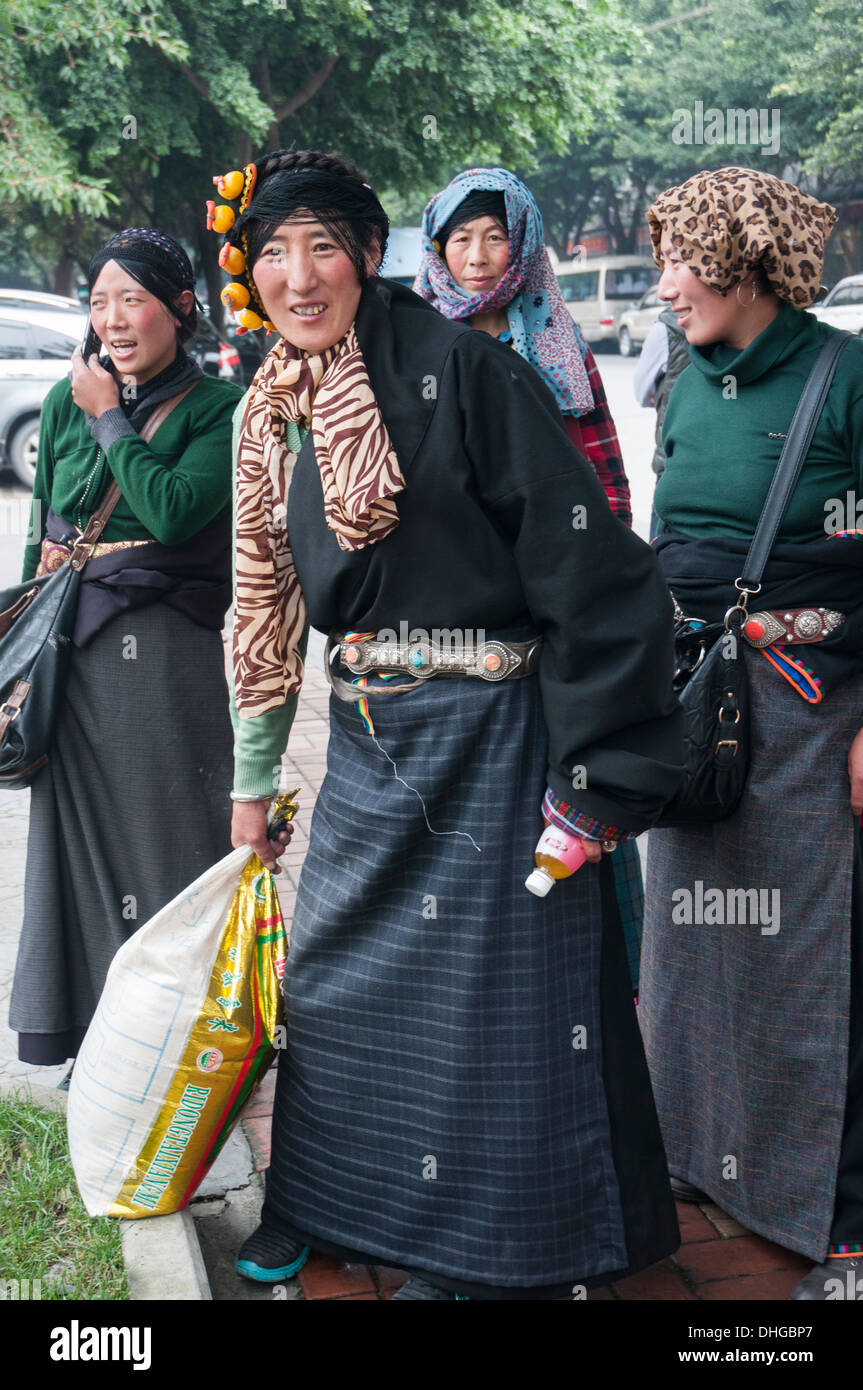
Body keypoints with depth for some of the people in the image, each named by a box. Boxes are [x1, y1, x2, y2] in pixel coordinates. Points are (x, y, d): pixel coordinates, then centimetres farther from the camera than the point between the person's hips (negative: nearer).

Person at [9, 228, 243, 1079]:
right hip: (77, 655, 4)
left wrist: (110, 417, -9)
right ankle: (91, 1036, 24)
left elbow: (173, 511, -18)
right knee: (81, 832, 10)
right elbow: (40, 537, 14)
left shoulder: (218, 408, -3)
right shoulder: (66, 400, 9)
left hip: (172, 656, -4)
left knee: (171, 834, 3)